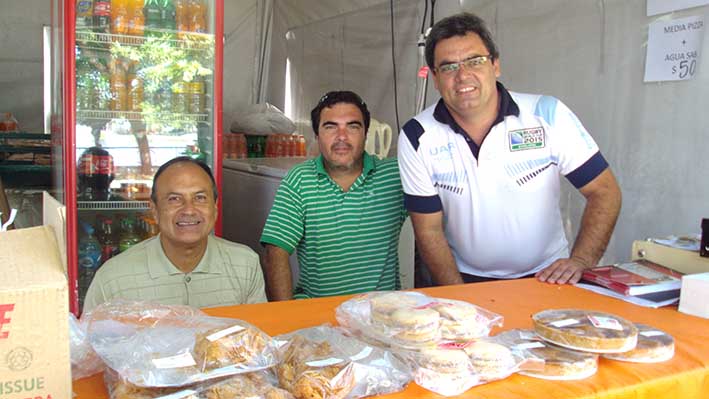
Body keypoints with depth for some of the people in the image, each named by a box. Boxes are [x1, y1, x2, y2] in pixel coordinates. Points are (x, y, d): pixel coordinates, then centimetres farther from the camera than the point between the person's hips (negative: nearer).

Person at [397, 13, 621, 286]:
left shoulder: (548, 115, -8)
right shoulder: (416, 137, -7)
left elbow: (604, 191, -5)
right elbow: (429, 230, -4)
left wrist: (579, 261, -18)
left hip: (546, 276, 0)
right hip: (466, 280, 0)